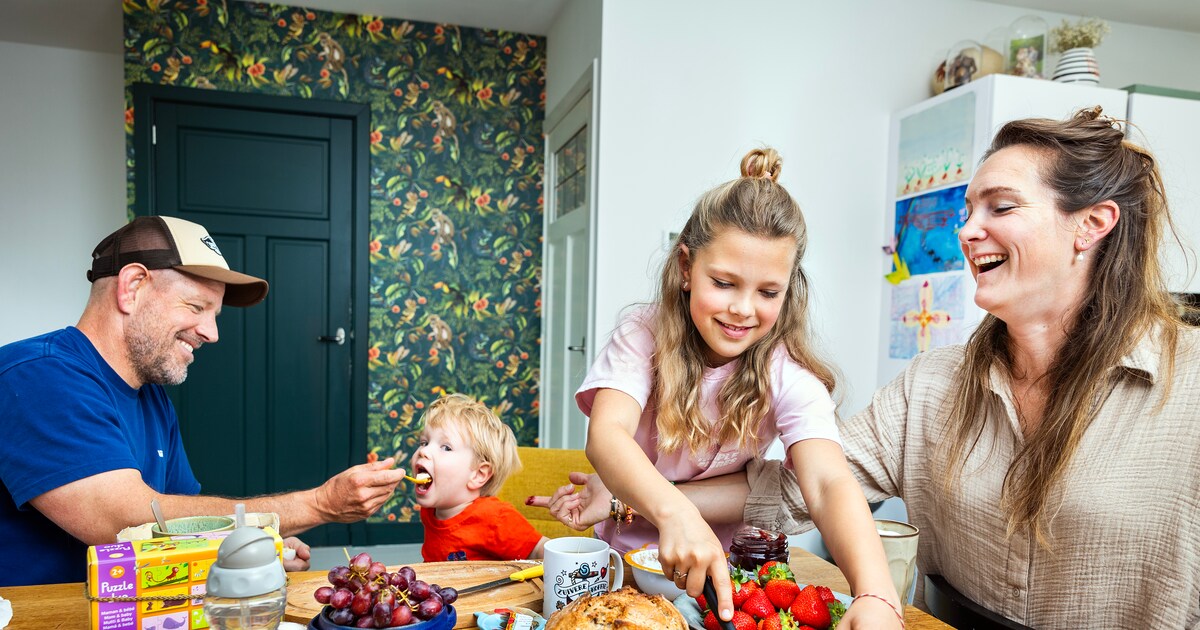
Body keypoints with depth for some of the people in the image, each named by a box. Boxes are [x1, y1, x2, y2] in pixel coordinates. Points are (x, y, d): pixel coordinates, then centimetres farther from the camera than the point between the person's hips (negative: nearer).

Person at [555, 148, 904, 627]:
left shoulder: (787, 375, -12)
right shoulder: (643, 336, -13)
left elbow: (829, 484, -25)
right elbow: (606, 434, -28)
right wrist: (674, 512, -46)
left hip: (726, 569, 1)